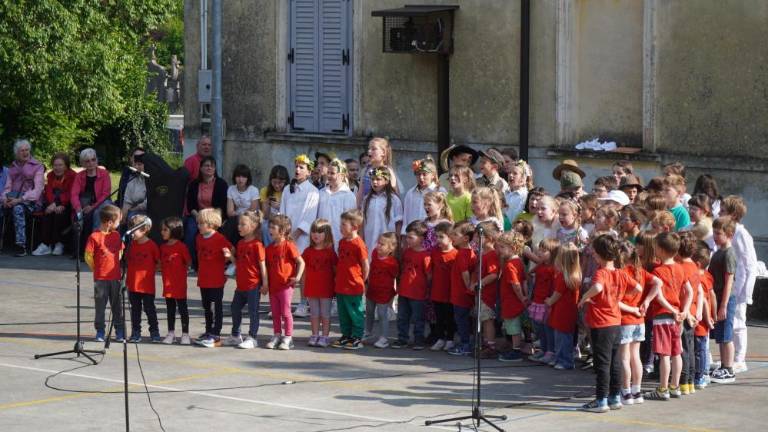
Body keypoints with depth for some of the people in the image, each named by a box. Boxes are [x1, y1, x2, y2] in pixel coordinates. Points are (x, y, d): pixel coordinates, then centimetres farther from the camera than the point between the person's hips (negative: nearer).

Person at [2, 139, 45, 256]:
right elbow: (8, 187, 18)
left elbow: (37, 189, -6)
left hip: (31, 200, -5)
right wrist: (5, 198, -7)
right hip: (13, 197, 5)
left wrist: (20, 199, -19)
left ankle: (21, 246, -42)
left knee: (18, 208, -38)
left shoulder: (37, 166, 5)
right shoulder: (12, 167, 22)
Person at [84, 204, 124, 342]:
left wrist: (115, 267, 10)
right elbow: (88, 257, -7)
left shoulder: (116, 235, 6)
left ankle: (120, 332, 14)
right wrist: (97, 269, 1)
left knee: (117, 306, 8)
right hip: (100, 279, -4)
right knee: (100, 306, 4)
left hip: (115, 277, 4)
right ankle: (100, 332, 12)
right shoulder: (94, 237, -11)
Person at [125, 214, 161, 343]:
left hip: (147, 285, -5)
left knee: (150, 309, 3)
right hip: (133, 284, 5)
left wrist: (150, 270, -5)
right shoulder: (132, 244, 5)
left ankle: (154, 332, 13)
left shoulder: (152, 245, -10)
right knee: (135, 310, 10)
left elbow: (158, 262, -2)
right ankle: (135, 333, 16)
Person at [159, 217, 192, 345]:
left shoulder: (181, 246, -11)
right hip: (167, 282, 6)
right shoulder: (163, 247, 8)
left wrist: (180, 270, -3)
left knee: (182, 308, 2)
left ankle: (185, 334, 7)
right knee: (170, 308, 12)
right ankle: (171, 333, 19)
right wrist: (163, 270, 2)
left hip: (179, 282, -6)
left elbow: (189, 262, -7)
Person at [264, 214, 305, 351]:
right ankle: (277, 336, 21)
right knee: (275, 313, 12)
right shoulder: (269, 248, 9)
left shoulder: (288, 246, -9)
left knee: (285, 312, -2)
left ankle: (288, 338, 5)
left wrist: (297, 277, -14)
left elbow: (301, 262, -8)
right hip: (273, 286, 6)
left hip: (285, 285, -6)